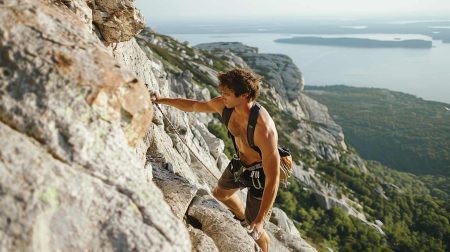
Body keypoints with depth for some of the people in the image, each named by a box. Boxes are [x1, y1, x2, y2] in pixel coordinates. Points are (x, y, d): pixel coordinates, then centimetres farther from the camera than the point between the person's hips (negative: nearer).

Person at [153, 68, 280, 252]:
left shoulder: (264, 129, -41)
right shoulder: (224, 105, -20)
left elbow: (273, 178, -35)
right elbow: (193, 106, 1)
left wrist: (259, 221, -33)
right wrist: (162, 100, 7)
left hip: (261, 173, -7)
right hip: (240, 163, 7)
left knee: (254, 230, 4)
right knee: (220, 193, 30)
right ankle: (243, 218, 60)